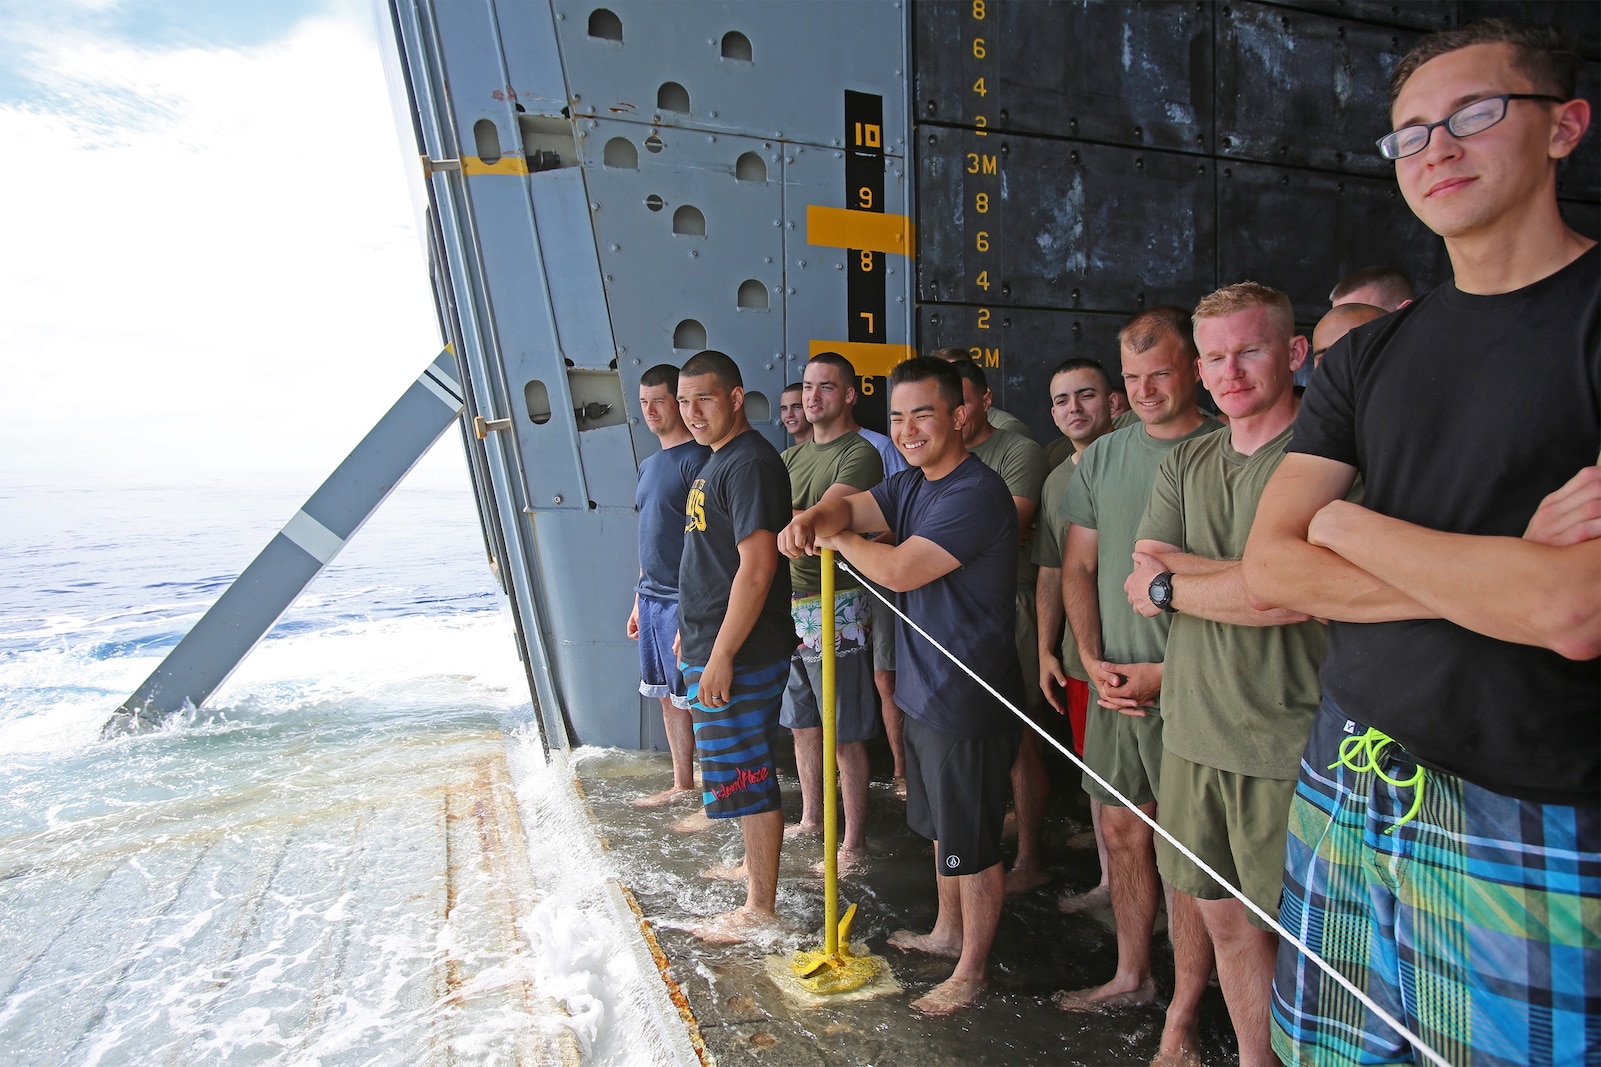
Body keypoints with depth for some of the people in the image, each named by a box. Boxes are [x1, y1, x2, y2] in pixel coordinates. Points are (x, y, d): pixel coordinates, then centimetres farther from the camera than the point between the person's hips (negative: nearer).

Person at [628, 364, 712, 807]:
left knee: (697, 701, -2)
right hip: (652, 598, 9)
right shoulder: (649, 464, 16)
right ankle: (682, 784, 28)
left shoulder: (698, 459, -11)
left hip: (685, 602, -9)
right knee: (668, 696, 15)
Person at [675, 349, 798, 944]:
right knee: (741, 772, 22)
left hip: (740, 655, -10)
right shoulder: (717, 461, 14)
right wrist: (691, 631, 24)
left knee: (746, 778, 0)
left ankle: (760, 910, 14)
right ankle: (754, 866, 39)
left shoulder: (750, 463, -18)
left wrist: (721, 656, -23)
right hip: (710, 646, 10)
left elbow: (756, 567, -24)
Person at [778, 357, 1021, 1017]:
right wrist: (812, 520, -22)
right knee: (940, 826, 25)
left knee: (971, 844, 8)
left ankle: (972, 969, 27)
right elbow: (852, 507, 1)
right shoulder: (912, 484, 9)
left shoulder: (976, 493, -23)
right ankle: (948, 932, 45)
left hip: (966, 702, -10)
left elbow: (897, 569, -28)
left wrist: (839, 540, -11)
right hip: (923, 690, 10)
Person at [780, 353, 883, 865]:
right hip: (787, 605, 8)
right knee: (803, 725, 19)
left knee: (845, 736, 1)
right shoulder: (791, 456, 16)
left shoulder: (859, 454, -9)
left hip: (833, 609, -8)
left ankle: (853, 842, 14)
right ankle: (810, 819, 36)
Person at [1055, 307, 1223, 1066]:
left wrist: (1170, 672, -14)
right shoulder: (1100, 458, 9)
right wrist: (1093, 660, 0)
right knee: (1122, 832, 16)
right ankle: (1132, 976, 35)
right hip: (1112, 682, 5)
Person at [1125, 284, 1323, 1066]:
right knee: (1224, 918, 18)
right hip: (1191, 730, 6)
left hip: (1286, 744, -5)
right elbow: (1140, 589, 3)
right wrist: (1238, 575, -12)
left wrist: (1175, 579, -8)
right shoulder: (1185, 465, 10)